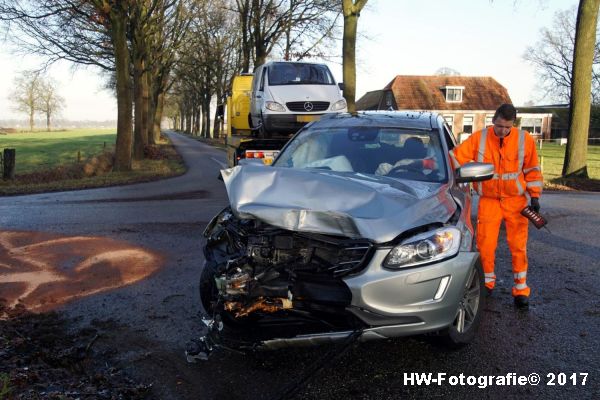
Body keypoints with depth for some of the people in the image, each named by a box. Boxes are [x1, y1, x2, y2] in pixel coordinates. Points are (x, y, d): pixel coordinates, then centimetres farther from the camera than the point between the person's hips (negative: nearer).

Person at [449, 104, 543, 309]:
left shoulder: (525, 140, -4)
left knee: (518, 246, 2)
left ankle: (520, 290, 15)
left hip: (516, 201, 0)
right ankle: (487, 283, 23)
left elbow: (532, 170, 4)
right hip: (489, 201, 0)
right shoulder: (479, 138, -7)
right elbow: (456, 157, -7)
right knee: (485, 245, 1)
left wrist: (534, 196, 2)